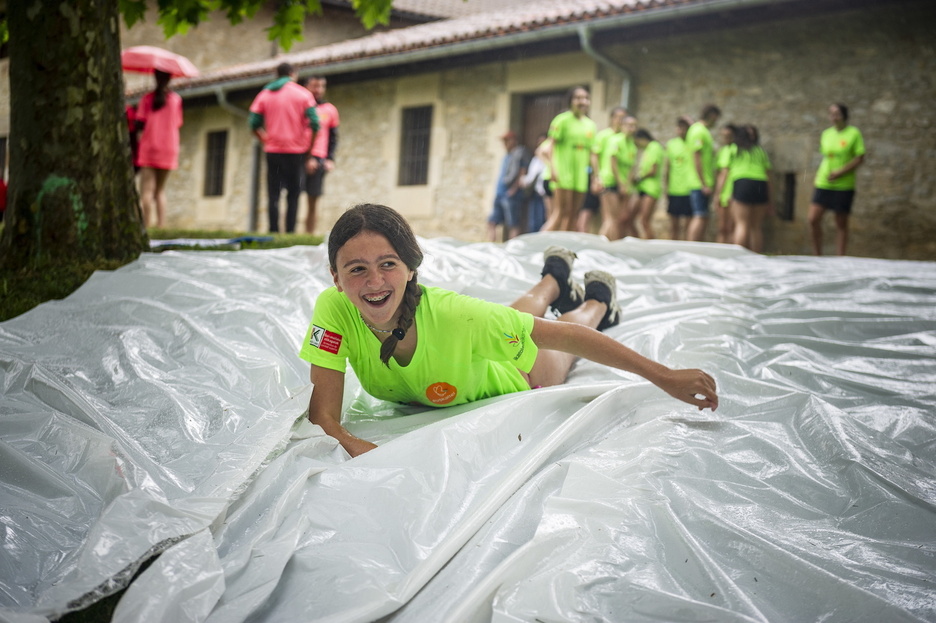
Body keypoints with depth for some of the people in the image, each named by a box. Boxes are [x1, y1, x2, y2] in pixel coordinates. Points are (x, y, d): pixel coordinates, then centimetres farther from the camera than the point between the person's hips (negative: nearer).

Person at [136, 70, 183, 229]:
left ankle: (146, 226, -13)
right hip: (169, 148, 3)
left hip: (149, 146, -3)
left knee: (146, 190, -5)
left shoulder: (148, 98, -1)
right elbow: (177, 124, 5)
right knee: (160, 190, 11)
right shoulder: (176, 99, 5)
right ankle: (161, 224, 1)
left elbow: (140, 123, -8)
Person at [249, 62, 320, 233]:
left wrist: (266, 140, 12)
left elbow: (254, 124, 2)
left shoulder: (264, 94, 8)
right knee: (293, 195, 3)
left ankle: (273, 232, -3)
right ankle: (290, 232, -3)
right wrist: (309, 148, 2)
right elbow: (314, 124, -7)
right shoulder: (303, 94, 1)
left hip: (273, 151, 2)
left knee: (273, 194, 4)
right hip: (296, 151, -2)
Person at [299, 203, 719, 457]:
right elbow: (323, 414, -38)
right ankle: (554, 280, 65)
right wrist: (353, 445, -61)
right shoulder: (333, 309, -39)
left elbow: (562, 336, -39)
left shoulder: (453, 315, -46)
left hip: (514, 380, -4)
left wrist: (665, 377, -39)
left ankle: (597, 303, 60)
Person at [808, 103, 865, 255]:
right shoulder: (826, 134, 10)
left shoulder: (854, 133, -3)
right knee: (813, 219, -8)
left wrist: (840, 172, -15)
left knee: (841, 223, 2)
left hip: (844, 185, -4)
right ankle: (818, 256, 6)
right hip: (823, 184, 4)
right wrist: (818, 176, 10)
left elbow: (860, 159, -7)